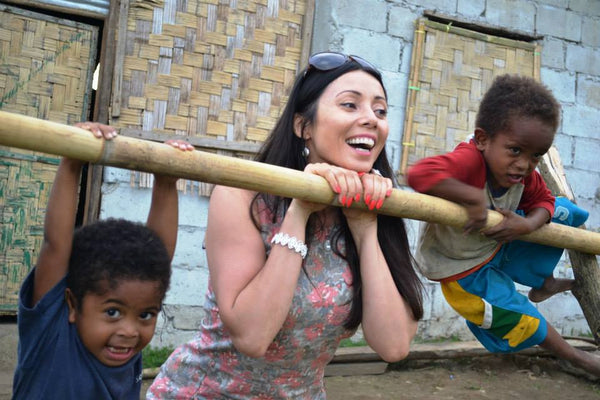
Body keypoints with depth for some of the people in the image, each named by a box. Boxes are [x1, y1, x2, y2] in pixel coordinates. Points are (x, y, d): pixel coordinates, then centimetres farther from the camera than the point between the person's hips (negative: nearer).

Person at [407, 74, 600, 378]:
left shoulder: (524, 173, -16)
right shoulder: (470, 160, -40)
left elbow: (543, 199, -1)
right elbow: (420, 174, -55)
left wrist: (527, 224, -23)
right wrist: (473, 197, -50)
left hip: (500, 242, 7)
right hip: (463, 269, -7)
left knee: (564, 211, 13)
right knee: (518, 318, -1)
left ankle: (543, 283, 35)